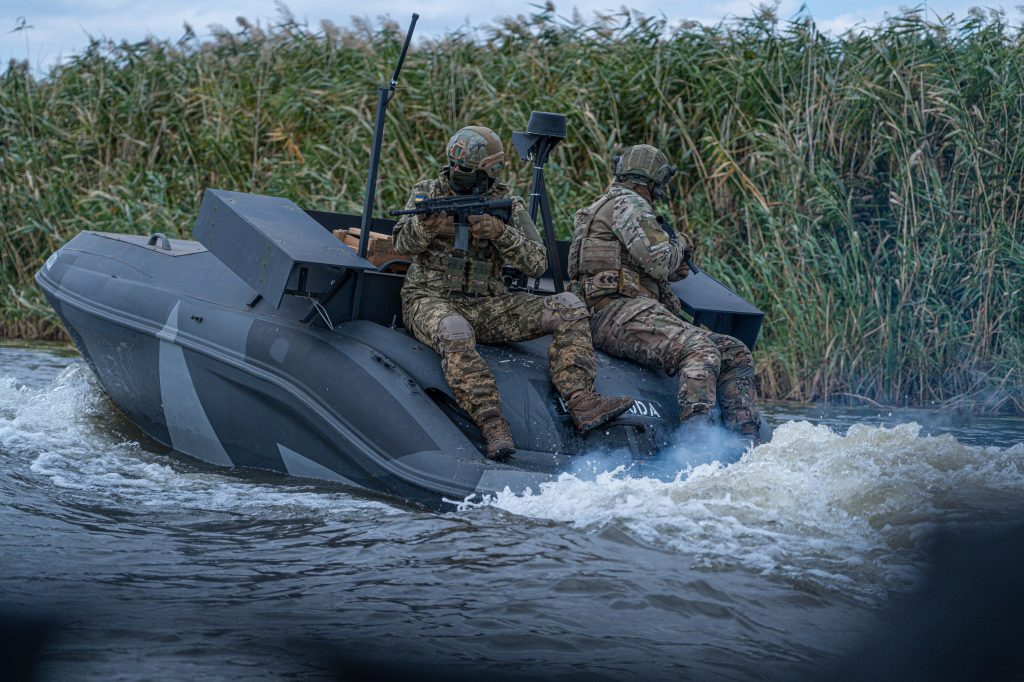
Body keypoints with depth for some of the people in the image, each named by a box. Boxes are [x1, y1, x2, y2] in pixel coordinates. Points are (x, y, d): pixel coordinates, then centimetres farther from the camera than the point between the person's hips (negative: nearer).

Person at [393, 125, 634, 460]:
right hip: (432, 300, -3)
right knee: (455, 332, -41)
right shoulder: (429, 192, 2)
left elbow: (537, 264, -3)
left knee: (569, 308, -13)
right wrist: (427, 225, -34)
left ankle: (581, 402, -26)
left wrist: (500, 232, -19)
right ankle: (493, 425, -41)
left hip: (487, 305, 3)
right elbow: (404, 244, -12)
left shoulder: (508, 205, 5)